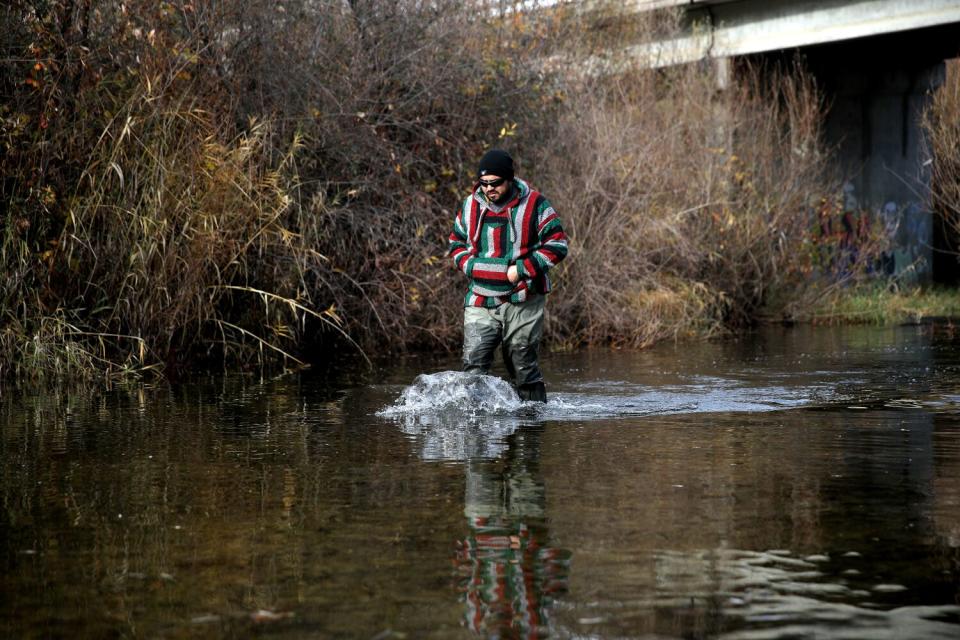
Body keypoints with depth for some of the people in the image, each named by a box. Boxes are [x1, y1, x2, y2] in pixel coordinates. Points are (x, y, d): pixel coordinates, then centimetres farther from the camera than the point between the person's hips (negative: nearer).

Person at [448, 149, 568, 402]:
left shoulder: (534, 204, -5)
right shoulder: (470, 206, 7)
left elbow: (557, 245, -5)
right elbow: (456, 242, 22)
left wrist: (521, 269, -13)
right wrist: (470, 266, 0)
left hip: (522, 300, -3)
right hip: (480, 302, 3)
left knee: (524, 367, 5)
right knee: (474, 364, -8)